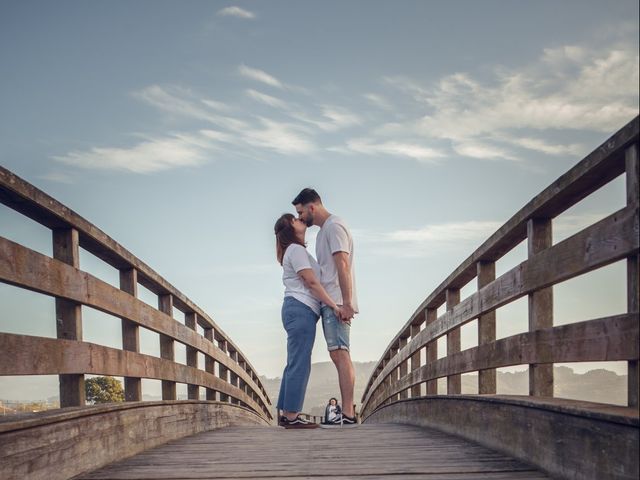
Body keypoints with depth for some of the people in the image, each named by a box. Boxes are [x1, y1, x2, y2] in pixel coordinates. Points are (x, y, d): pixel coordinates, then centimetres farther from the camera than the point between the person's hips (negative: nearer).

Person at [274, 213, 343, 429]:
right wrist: (334, 306, -14)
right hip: (301, 309, -10)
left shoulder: (294, 250, 24)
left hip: (298, 311, 10)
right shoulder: (296, 249, -7)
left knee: (296, 364, 10)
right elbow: (312, 282, -14)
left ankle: (286, 414, 12)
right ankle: (291, 416, -10)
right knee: (299, 364, -10)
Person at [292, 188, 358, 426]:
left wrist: (346, 302, -23)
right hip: (329, 302, 10)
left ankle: (348, 414, -16)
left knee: (340, 354, -14)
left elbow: (343, 266, -17)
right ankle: (348, 412, 9)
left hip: (337, 302, -10)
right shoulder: (322, 231, 24)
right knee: (338, 355, 8)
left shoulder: (334, 226, -8)